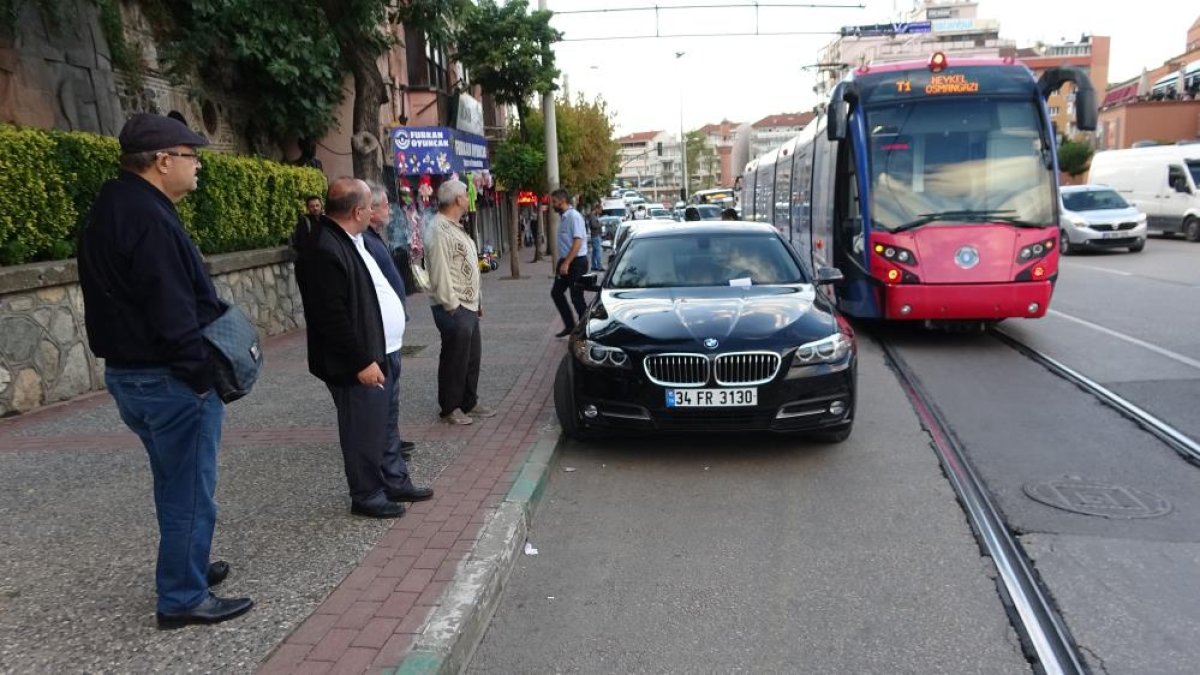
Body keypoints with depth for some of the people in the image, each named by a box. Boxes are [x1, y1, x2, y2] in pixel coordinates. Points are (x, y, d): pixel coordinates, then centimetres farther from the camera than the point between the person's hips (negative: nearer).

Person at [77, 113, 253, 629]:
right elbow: (173, 314, -25)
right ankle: (183, 598, 14)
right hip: (169, 378, -10)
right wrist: (204, 377, -18)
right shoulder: (149, 218, -22)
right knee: (190, 491, 2)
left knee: (175, 485, 23)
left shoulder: (109, 210, 12)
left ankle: (186, 566, 39)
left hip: (126, 370, 10)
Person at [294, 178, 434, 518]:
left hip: (382, 352, 10)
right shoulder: (324, 251, -22)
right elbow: (332, 317, -25)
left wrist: (381, 355, 16)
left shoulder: (352, 241, 11)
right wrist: (362, 362, -21)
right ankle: (367, 496, 20)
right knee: (365, 433, 5)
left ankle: (396, 482, 35)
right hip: (361, 363, -10)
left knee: (384, 426, 21)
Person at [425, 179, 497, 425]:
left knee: (472, 357, 15)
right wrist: (452, 306, -21)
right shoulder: (439, 230, -16)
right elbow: (440, 272, -22)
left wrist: (477, 300, 18)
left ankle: (469, 403, 27)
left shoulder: (455, 227, 17)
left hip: (468, 306, 10)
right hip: (454, 309, -10)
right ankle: (449, 408, 11)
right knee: (455, 360, -1)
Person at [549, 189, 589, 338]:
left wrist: (566, 263, -25)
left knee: (576, 298, -3)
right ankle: (570, 325, 21)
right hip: (565, 261, 10)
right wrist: (562, 262, 17)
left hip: (576, 261, -10)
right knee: (556, 292, 12)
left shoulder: (574, 216, -16)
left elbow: (578, 242, -23)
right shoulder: (562, 217, 12)